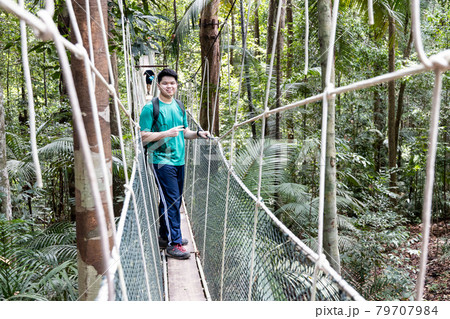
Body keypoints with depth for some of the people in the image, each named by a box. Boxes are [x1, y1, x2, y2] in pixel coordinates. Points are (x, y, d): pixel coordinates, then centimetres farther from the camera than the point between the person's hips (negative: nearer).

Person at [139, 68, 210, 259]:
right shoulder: (150, 108, -7)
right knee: (171, 201, -9)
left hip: (179, 160, 7)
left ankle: (165, 236, 26)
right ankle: (173, 243, -1)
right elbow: (143, 137, -11)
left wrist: (198, 134, 3)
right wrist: (166, 133, -21)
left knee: (174, 201, 12)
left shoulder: (179, 107, 14)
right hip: (161, 161, -7)